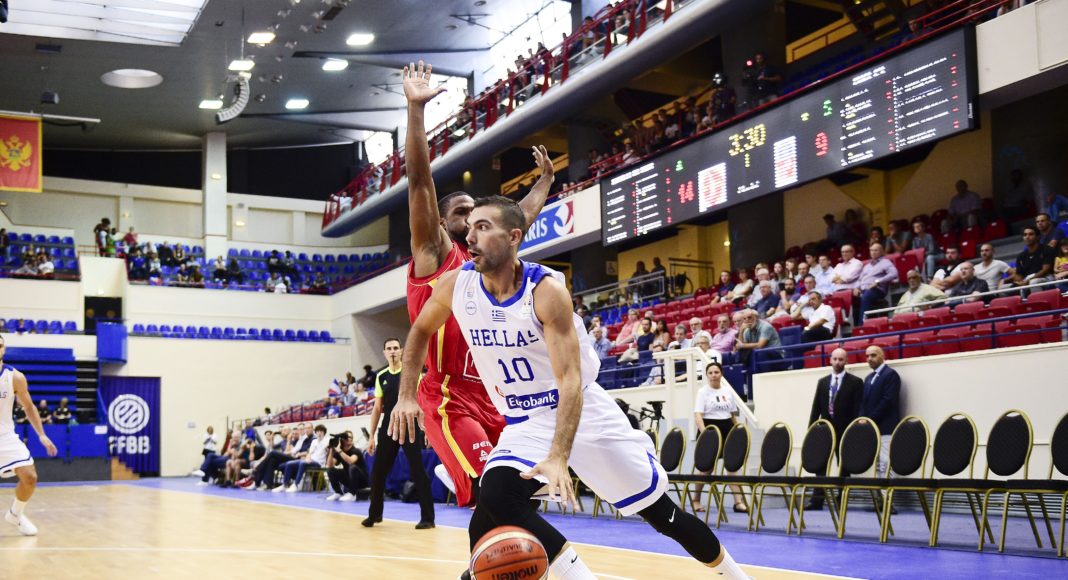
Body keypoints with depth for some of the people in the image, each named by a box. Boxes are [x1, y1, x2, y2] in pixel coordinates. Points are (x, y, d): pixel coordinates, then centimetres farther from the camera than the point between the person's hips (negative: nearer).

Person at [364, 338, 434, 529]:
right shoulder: (381, 376, 9)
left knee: (418, 472, -6)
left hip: (409, 427, -4)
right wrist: (372, 436, 11)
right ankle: (374, 514, 23)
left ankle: (427, 517, -1)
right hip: (388, 428, 4)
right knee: (377, 472, 6)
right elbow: (377, 408, 13)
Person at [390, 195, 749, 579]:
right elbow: (421, 332, 11)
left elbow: (570, 380, -29)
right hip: (525, 422, 3)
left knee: (660, 511, 4)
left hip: (585, 410, -3)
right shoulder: (456, 286, -10)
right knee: (495, 501, -26)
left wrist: (558, 457, -41)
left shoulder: (546, 291, -24)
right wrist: (407, 395, -1)